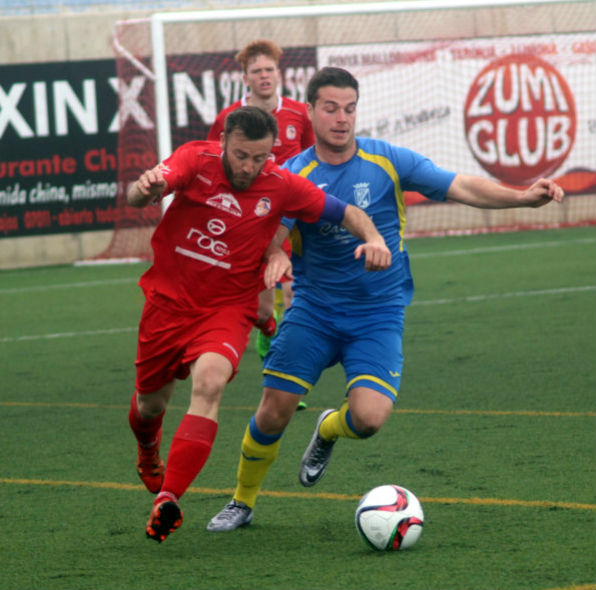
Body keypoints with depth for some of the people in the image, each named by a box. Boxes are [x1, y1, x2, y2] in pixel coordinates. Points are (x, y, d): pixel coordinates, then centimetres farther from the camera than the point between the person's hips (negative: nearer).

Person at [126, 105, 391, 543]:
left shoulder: (282, 186, -10)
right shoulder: (196, 160, -13)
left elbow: (346, 213, 0)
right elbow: (139, 196, -28)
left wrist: (373, 238, -22)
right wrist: (146, 188, -53)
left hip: (228, 306, -1)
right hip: (169, 298, 1)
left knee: (209, 382, -30)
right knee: (150, 403, 14)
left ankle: (168, 499, -34)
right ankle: (149, 452, 54)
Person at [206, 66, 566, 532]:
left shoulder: (387, 161, -6)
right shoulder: (294, 175, -8)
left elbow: (463, 188, -7)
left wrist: (522, 197, -22)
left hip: (378, 313, 0)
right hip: (313, 308, 0)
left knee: (369, 418, -19)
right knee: (274, 412, -6)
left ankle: (329, 430, 19)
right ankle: (243, 502, 21)